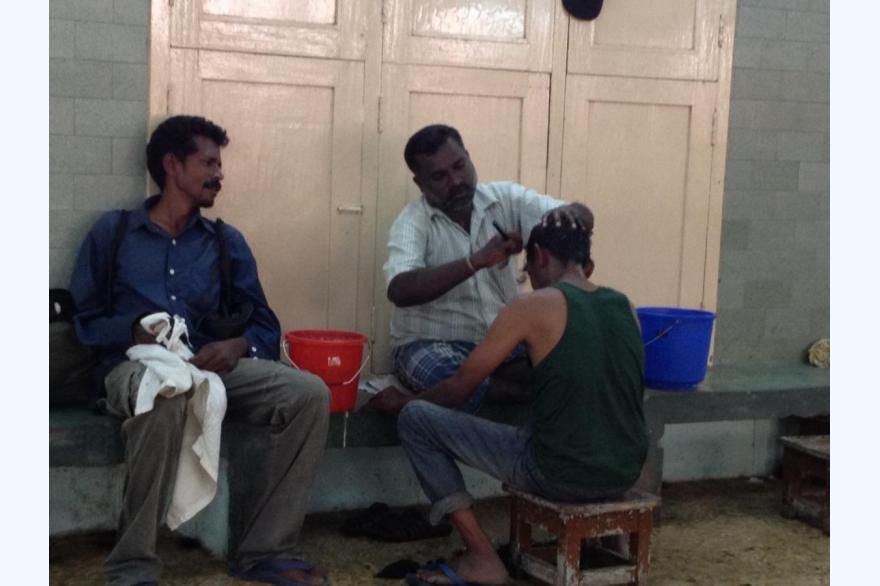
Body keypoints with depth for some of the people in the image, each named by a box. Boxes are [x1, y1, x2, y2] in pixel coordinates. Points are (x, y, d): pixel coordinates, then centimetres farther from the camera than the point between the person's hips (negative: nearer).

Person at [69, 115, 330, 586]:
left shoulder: (228, 242, 19)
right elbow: (84, 320, 7)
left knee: (310, 393, -21)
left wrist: (237, 346, -10)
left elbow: (265, 325, 13)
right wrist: (135, 330, -14)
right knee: (167, 396, -41)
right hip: (136, 366, -3)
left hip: (214, 366, 4)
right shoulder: (113, 231, 11)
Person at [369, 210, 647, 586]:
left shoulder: (533, 306, -8)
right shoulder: (623, 306, 9)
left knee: (415, 419, 2)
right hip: (625, 473, 7)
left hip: (561, 474, -7)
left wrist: (404, 401, 20)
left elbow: (459, 389, 0)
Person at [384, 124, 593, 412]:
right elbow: (399, 290, -30)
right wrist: (477, 261, -39)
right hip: (431, 345, -4)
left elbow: (581, 215, -9)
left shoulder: (505, 197, 0)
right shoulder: (412, 223, -12)